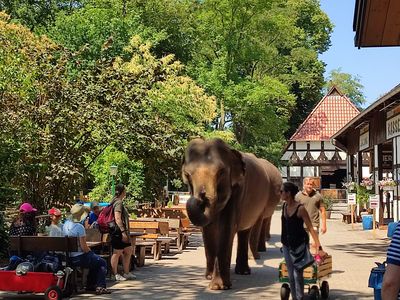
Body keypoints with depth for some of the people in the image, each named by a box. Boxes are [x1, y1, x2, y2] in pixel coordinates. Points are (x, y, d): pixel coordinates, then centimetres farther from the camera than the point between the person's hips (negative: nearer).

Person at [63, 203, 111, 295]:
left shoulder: (66, 224, 2)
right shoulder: (79, 227, -22)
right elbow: (84, 247, -20)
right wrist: (90, 252, 1)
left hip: (69, 257, 9)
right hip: (79, 258, -8)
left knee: (95, 260, 30)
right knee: (102, 263, 9)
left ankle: (91, 284, 33)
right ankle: (100, 287, 2)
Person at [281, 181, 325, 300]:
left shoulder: (300, 208, -18)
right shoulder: (284, 206, 2)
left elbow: (310, 228, -19)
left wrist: (319, 247, -25)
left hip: (300, 244, -6)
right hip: (287, 244, 6)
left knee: (297, 274, -10)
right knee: (290, 275, 8)